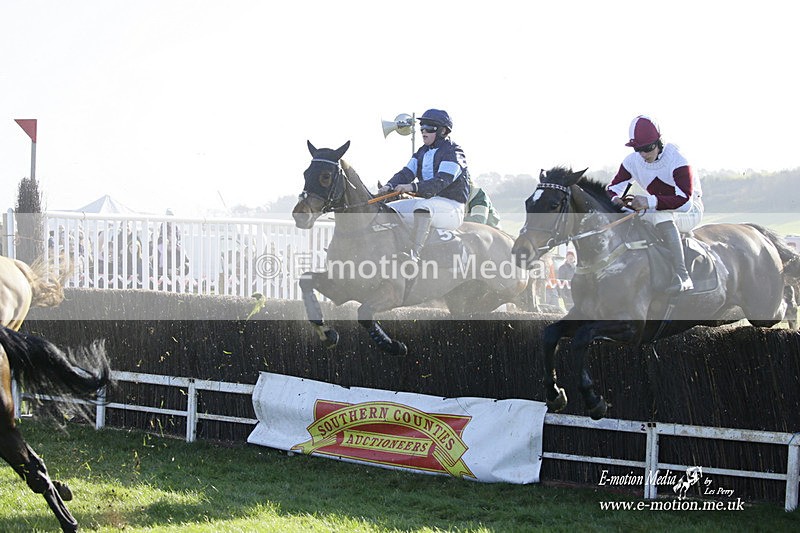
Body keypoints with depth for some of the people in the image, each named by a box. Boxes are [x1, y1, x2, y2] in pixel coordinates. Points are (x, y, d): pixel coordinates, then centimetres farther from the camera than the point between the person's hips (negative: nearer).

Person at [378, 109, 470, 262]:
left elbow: (442, 181, -26)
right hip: (428, 201, 9)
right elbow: (407, 172, 7)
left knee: (422, 207, -40)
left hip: (451, 205, -9)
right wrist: (390, 185, -15)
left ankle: (414, 253, -54)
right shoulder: (423, 152, 16)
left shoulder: (453, 153, -11)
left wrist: (414, 187, -38)